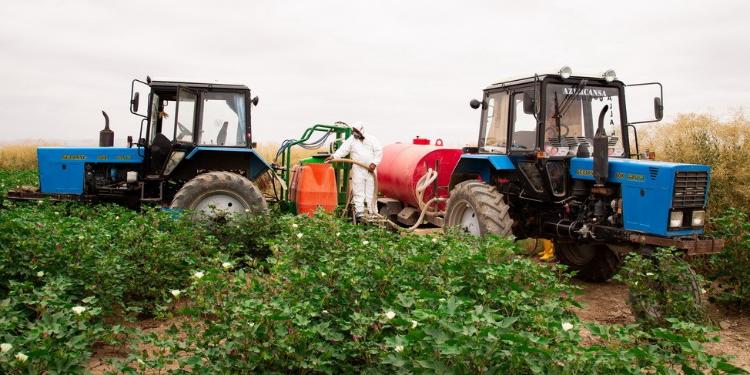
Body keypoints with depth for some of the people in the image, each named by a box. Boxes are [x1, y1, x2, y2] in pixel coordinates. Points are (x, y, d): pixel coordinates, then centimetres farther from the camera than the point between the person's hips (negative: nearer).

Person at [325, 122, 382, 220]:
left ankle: (373, 213, 6)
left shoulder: (371, 139, 8)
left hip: (370, 169, 0)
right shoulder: (351, 140, 6)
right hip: (357, 169, 0)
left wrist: (374, 163, -7)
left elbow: (379, 151, 5)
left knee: (371, 191, 2)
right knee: (358, 191, -3)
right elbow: (343, 150, -5)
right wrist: (333, 156, -21)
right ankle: (359, 213, -2)